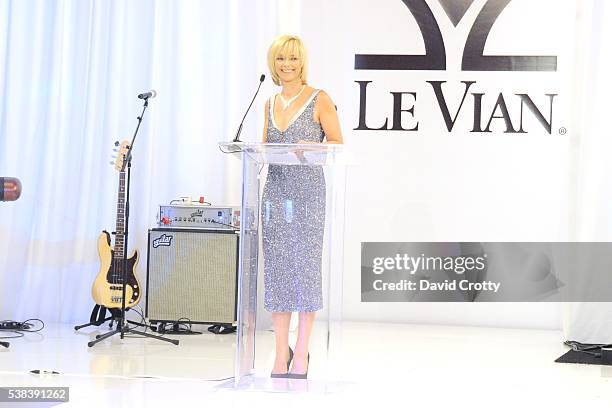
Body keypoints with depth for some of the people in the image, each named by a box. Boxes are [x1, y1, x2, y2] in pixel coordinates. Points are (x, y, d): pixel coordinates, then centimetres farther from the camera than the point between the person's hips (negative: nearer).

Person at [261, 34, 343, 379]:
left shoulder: (319, 100, 0)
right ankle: (282, 353, 10)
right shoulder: (271, 104, 15)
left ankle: (302, 354, 1)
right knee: (277, 270, 3)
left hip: (308, 192, -5)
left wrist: (311, 147, -19)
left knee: (306, 268, -5)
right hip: (276, 192, 5)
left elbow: (338, 143, -1)